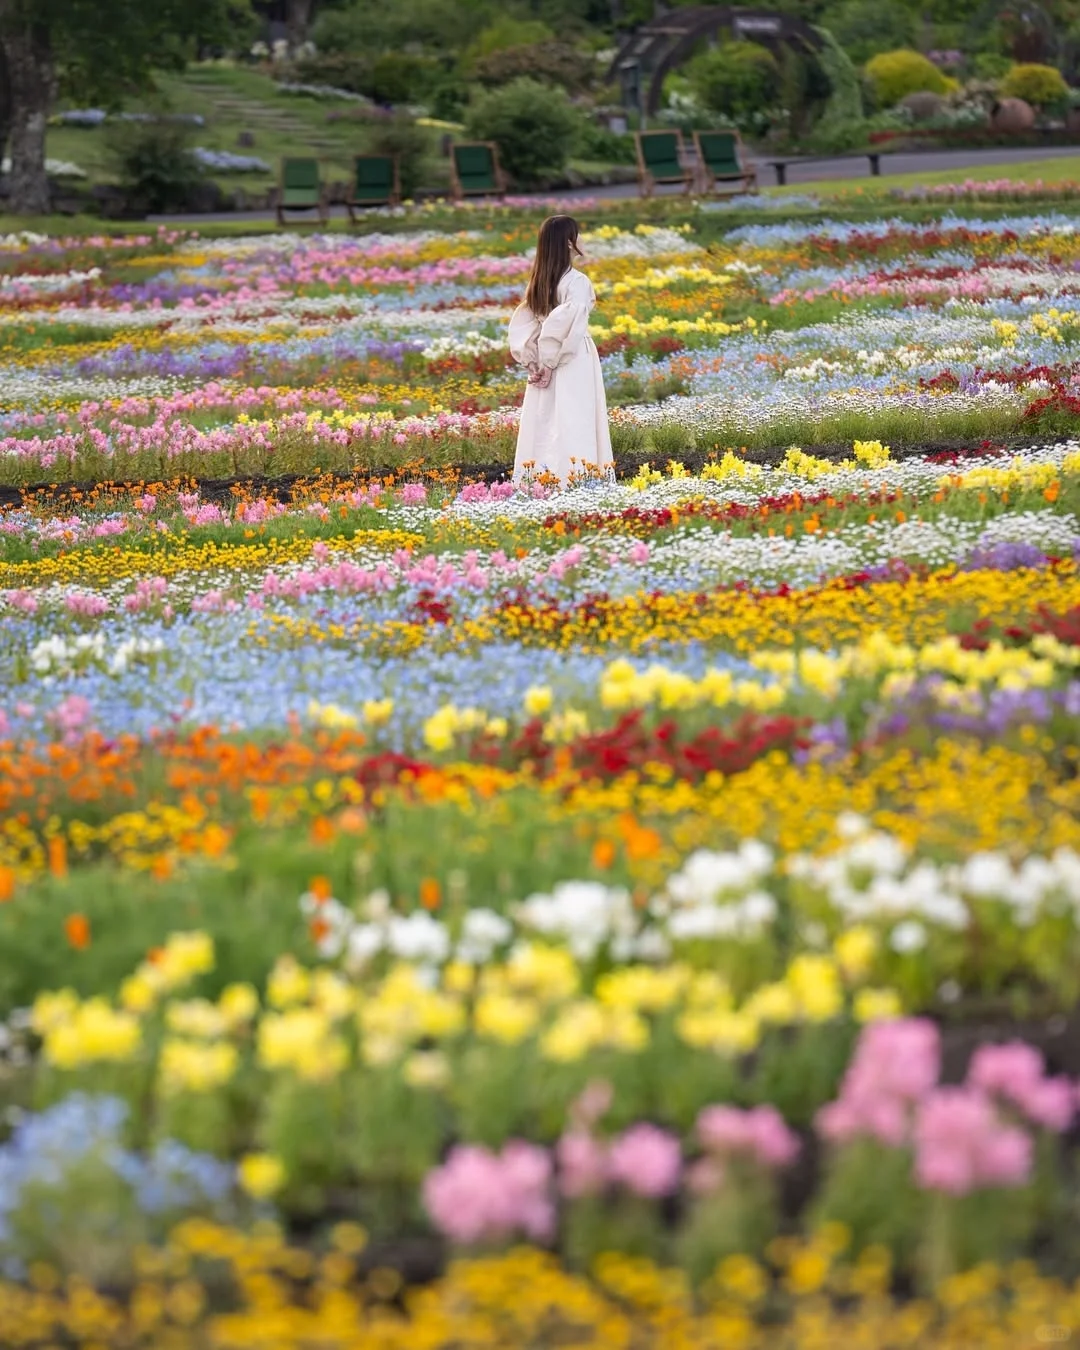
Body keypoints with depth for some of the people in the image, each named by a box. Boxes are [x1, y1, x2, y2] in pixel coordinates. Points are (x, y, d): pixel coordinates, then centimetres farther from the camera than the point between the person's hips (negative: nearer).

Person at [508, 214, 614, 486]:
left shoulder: (538, 282, 8)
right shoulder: (577, 282, -12)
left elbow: (520, 327, 5)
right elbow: (567, 326, -22)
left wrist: (533, 362, 0)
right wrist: (550, 362, -15)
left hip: (544, 364, 6)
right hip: (573, 366, -6)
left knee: (544, 427, 9)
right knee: (571, 427, -5)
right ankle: (570, 477, -9)